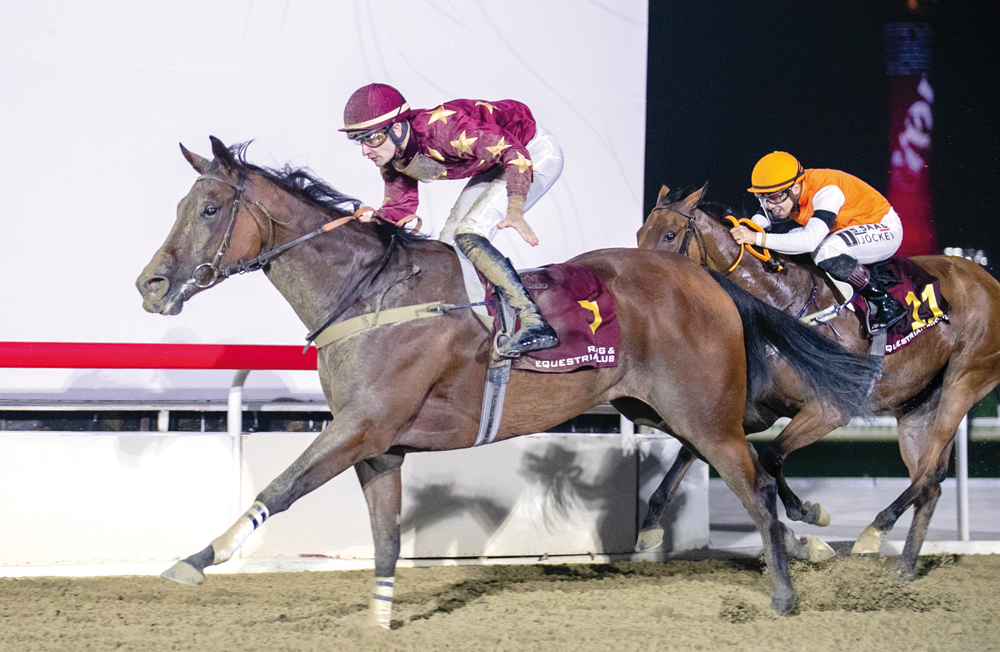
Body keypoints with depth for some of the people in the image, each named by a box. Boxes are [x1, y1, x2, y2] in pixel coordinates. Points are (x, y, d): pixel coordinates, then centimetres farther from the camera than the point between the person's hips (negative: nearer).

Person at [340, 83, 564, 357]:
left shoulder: (441, 129, -35)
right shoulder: (391, 158, -9)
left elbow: (513, 152, -37)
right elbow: (399, 206, 4)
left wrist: (515, 209, -50)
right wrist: (369, 221, -16)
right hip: (494, 164, 10)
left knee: (467, 237, -23)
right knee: (449, 245, 7)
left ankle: (534, 323, -27)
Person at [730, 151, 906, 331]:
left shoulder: (827, 191, -34)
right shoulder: (782, 192, -11)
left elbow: (810, 241, -45)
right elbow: (758, 223, -5)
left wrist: (758, 238, -48)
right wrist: (741, 233, -28)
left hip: (884, 229, -9)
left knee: (827, 252, -35)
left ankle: (888, 304, -20)